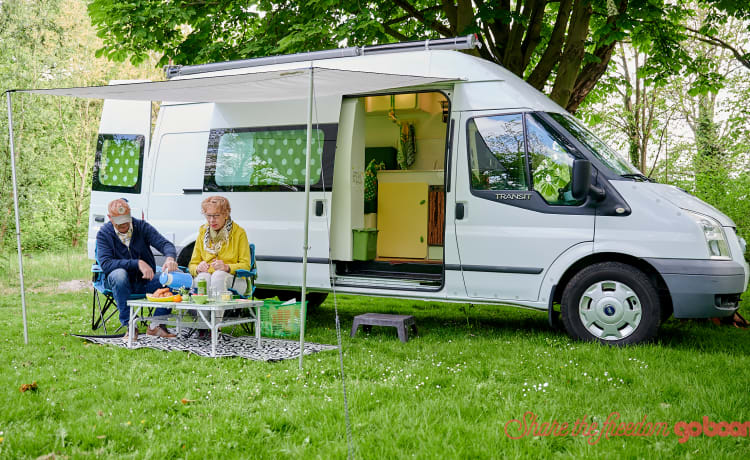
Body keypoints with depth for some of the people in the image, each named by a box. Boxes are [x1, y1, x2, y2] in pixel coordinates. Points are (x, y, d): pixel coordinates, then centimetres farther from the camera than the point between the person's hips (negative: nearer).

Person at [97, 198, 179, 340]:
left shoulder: (142, 226, 0)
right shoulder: (104, 234, -5)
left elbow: (165, 244, -11)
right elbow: (105, 264, -19)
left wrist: (170, 258, -37)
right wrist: (138, 263, -29)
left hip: (144, 282, 2)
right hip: (120, 283, -2)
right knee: (119, 274, -37)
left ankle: (156, 325, -12)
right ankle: (130, 325, -27)